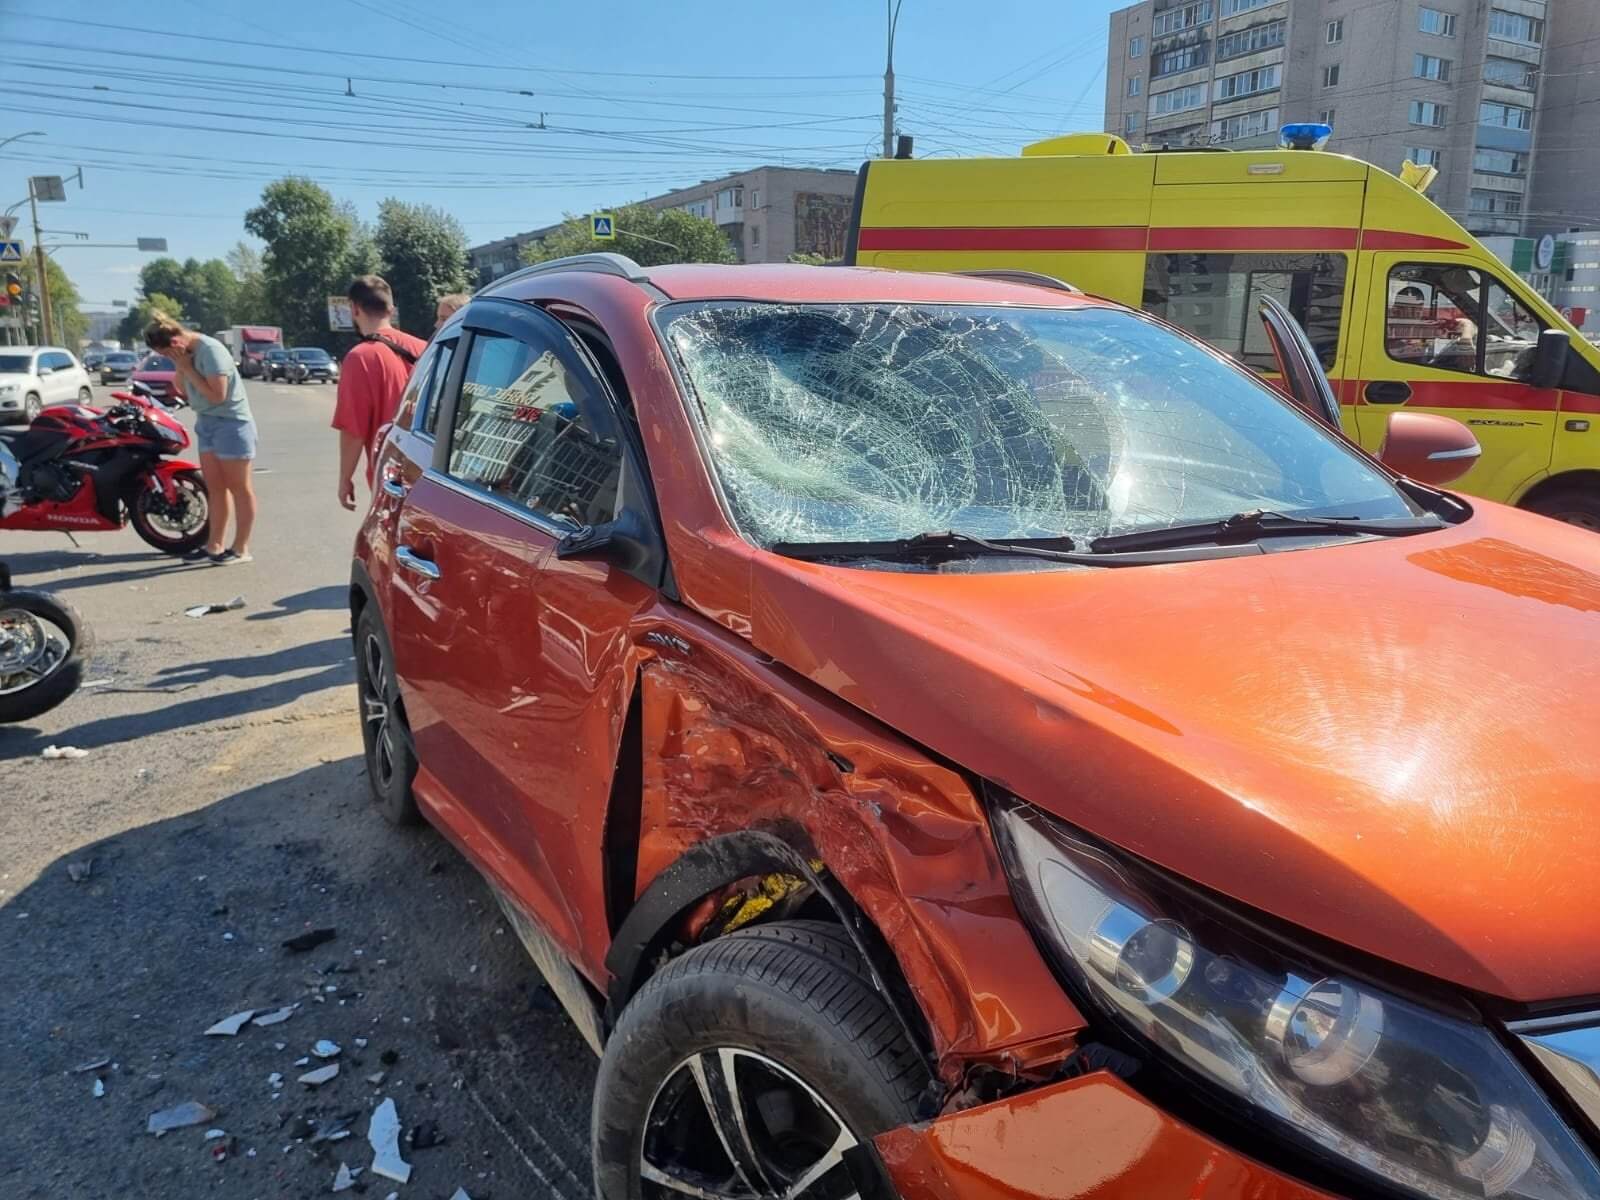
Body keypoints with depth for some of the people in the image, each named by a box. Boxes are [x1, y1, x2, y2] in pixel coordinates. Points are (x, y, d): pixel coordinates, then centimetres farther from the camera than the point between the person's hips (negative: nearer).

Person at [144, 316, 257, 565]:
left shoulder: (210, 350, -18)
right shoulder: (185, 353, 8)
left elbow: (217, 394, -23)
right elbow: (183, 389, 13)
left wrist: (187, 368, -17)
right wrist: (180, 368, -4)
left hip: (230, 423, -9)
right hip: (206, 422, 9)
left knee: (239, 487, -1)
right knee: (215, 487, 11)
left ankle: (241, 548, 5)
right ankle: (215, 545, 16)